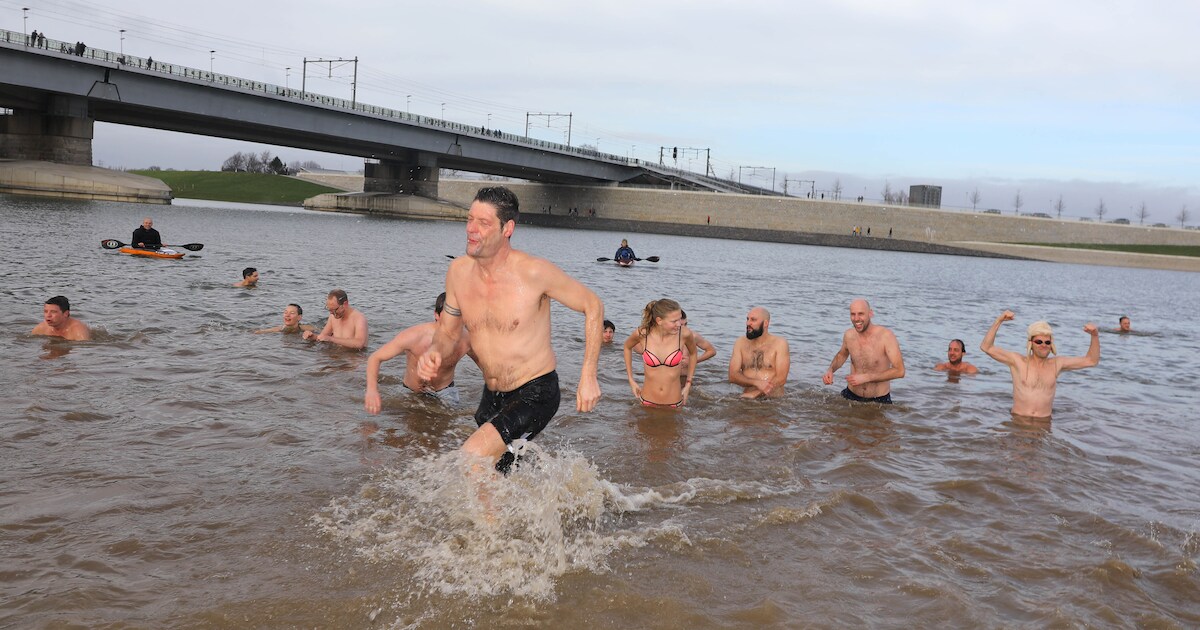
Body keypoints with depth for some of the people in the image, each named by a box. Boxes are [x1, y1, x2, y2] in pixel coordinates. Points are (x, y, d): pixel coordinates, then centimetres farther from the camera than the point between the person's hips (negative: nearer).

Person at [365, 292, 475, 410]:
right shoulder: (414, 336, -32)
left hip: (445, 391, 2)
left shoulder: (465, 341, -24)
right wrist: (372, 390, -43)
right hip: (412, 392, -1)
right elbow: (375, 358, -27)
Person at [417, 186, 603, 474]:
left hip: (536, 393, -6)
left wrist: (588, 375, -12)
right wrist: (434, 352, -16)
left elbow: (592, 305, -9)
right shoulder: (458, 272, -5)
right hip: (492, 396, 7)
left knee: (472, 457, -25)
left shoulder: (534, 272, -21)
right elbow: (448, 332, 9)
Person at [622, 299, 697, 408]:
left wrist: (688, 384, 9)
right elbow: (627, 347, 9)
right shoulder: (642, 333, -14)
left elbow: (693, 353, 7)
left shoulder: (684, 334, -15)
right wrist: (631, 380, 9)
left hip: (674, 403, 0)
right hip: (647, 401, 0)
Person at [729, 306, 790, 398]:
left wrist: (754, 394, -15)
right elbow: (732, 375, 2)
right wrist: (756, 382, -15)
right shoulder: (740, 343, 10)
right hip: (747, 400, 2)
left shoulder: (780, 344, 1)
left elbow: (781, 379, -7)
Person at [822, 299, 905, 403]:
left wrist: (867, 377, -21)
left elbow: (899, 371, -19)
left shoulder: (886, 336, -17)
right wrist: (830, 370, 0)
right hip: (851, 396, 4)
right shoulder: (849, 335, -3)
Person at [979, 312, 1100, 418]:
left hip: (1044, 423, 2)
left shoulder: (1057, 364, 9)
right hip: (1018, 420, -2)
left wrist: (1095, 336, 0)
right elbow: (986, 347, -6)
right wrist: (999, 321, -15)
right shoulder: (1018, 361, 1)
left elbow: (1091, 361, 14)